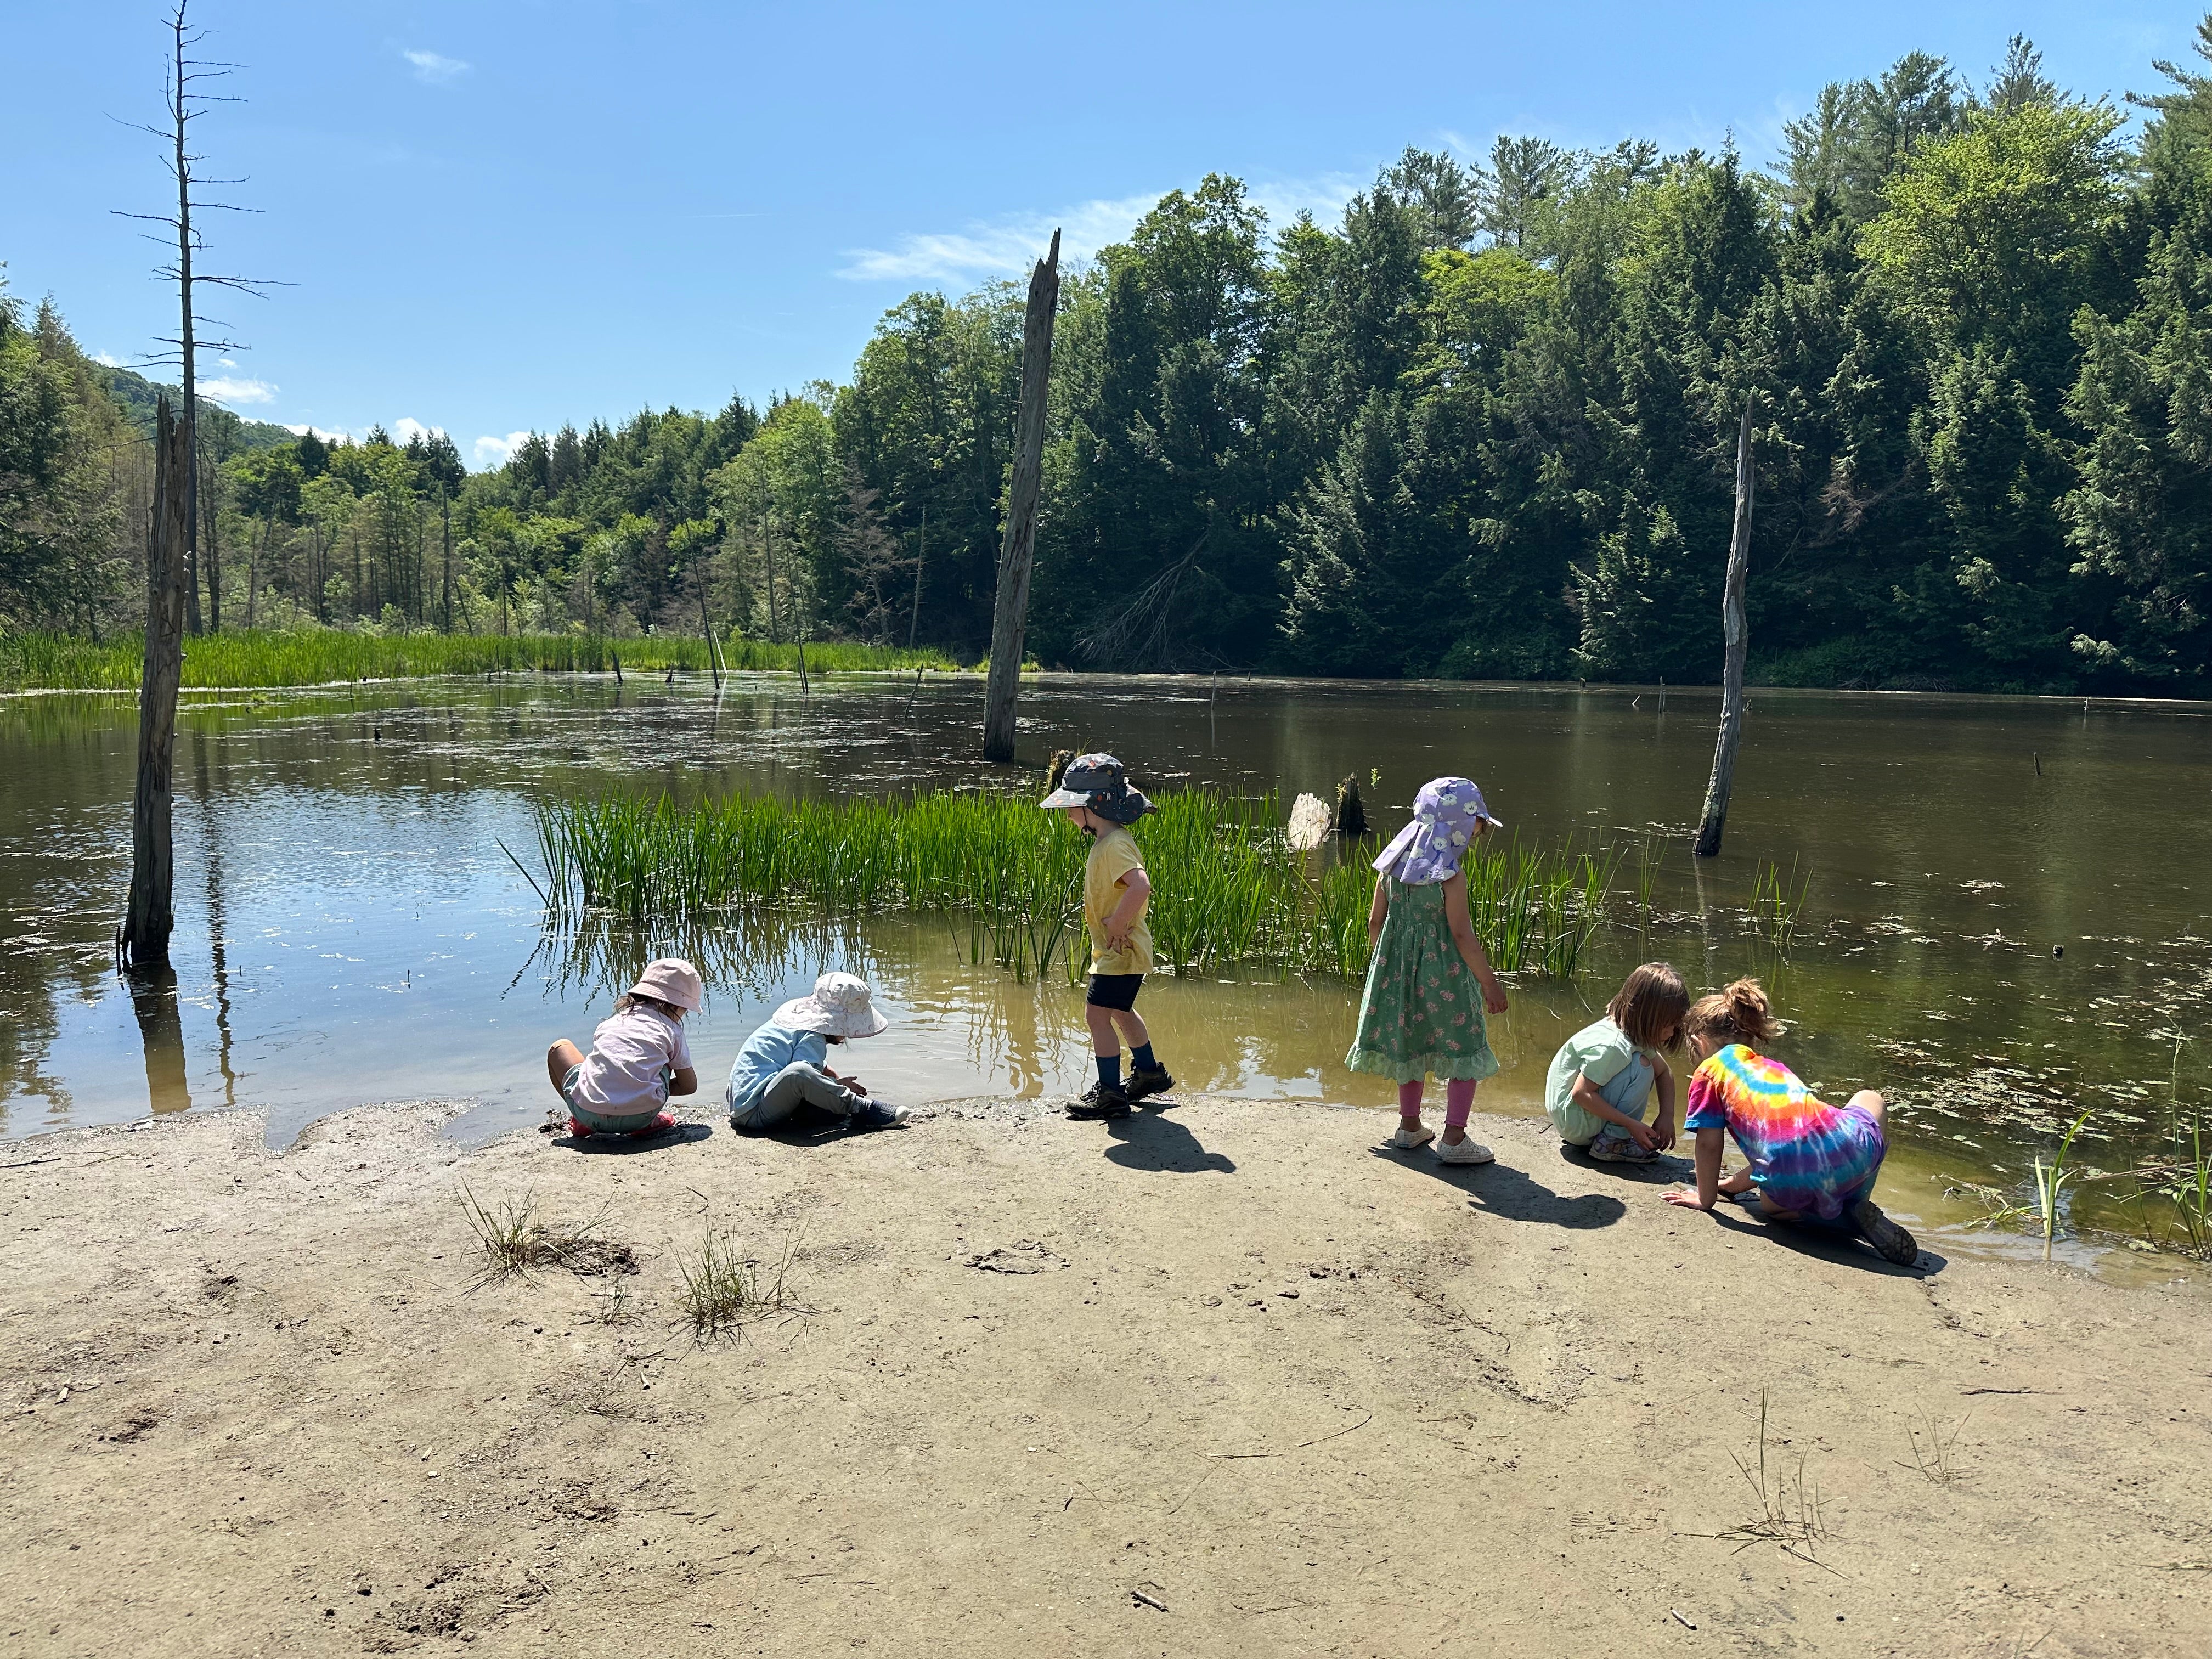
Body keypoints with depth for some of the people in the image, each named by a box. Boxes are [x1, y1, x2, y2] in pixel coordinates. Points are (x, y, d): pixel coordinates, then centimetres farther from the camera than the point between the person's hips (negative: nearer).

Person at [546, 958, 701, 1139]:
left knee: (560, 1047, 30)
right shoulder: (670, 1029, 15)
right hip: (640, 1117, -1)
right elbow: (689, 1085, 20)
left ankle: (582, 1124, 15)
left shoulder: (609, 1024, 22)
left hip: (590, 1116, 1)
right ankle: (649, 1122, 14)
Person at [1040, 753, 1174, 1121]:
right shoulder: (1107, 841, 9)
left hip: (1121, 951, -11)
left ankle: (1110, 1094, -1)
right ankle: (1149, 1073, 40)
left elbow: (1141, 886, -39)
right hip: (1115, 950, 11)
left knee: (1097, 1014, -8)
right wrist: (1115, 925, 10)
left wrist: (1116, 925, -29)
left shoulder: (1115, 846, -24)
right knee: (1120, 1011, 24)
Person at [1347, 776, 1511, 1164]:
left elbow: (1375, 921, 5)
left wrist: (1380, 961, 19)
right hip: (1443, 973, -6)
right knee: (1465, 1052, 6)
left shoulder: (1393, 863, 0)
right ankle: (1454, 1139, 5)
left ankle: (1409, 1127, 31)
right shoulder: (1450, 875, -18)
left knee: (1411, 1046, 21)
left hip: (1399, 969, 7)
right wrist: (1490, 983, -11)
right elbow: (1461, 934, -18)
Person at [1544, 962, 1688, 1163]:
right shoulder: (1611, 1046, -28)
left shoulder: (1638, 1033, 1)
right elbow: (1581, 1093, -28)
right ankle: (1610, 1143, -12)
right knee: (1642, 1067, -20)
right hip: (1574, 1121, -10)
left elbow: (1664, 1073, 13)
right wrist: (1632, 1124, -25)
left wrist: (1667, 1116, -2)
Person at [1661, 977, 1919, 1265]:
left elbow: (1709, 1144, 8)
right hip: (1852, 1149, 4)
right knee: (1870, 1100, 40)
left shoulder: (1709, 1072, 14)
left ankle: (1850, 1220, 6)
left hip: (1795, 1184, -3)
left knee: (1770, 1205, 37)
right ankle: (1858, 1206, 19)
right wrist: (1732, 1184, 44)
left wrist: (1705, 1198, 21)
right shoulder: (1774, 1067, 32)